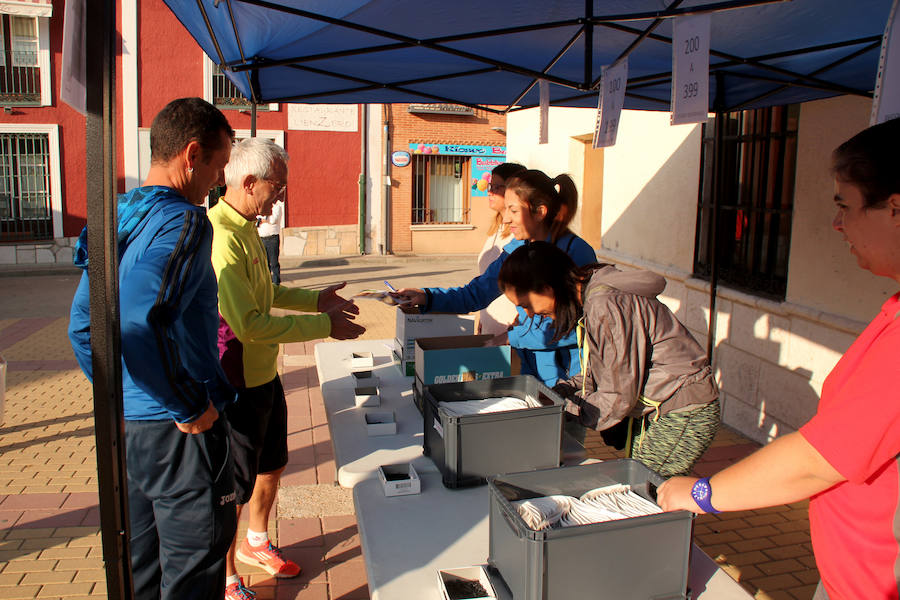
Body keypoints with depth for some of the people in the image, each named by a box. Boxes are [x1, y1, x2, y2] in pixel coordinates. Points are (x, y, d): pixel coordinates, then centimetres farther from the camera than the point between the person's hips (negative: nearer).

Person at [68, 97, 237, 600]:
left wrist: (120, 395, 19)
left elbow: (83, 326, 15)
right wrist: (192, 409, -22)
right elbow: (141, 327, -34)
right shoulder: (183, 223, -19)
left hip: (128, 423, 9)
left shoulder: (118, 219, 9)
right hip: (180, 435, -9)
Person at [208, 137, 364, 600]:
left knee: (272, 465, 24)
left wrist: (315, 300, 10)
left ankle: (256, 543, 48)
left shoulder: (246, 227, 8)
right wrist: (323, 326, -24)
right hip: (236, 383, -10)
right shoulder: (221, 237, -26)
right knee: (234, 488, 8)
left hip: (264, 374, 10)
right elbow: (247, 324, -29)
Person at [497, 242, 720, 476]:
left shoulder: (606, 308, -27)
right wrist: (555, 393, 1)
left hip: (680, 415, -9)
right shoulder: (589, 298, 3)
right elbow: (602, 373, 11)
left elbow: (618, 398, -22)